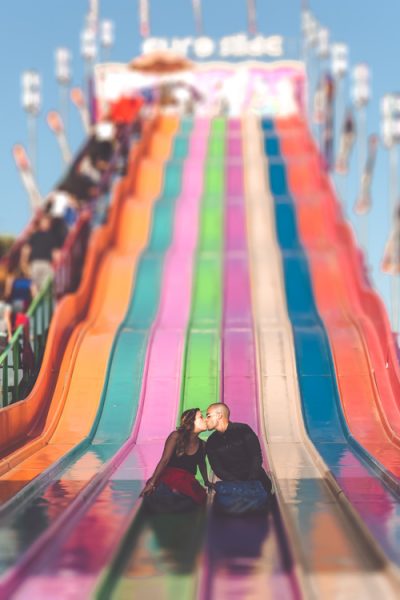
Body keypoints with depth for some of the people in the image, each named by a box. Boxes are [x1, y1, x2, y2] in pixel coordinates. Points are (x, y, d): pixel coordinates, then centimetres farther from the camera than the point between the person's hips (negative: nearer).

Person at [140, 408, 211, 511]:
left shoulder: (201, 444, 8)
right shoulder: (176, 436, -5)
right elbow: (164, 460, -10)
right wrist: (152, 483, -16)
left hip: (188, 481, 4)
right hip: (170, 476, -3)